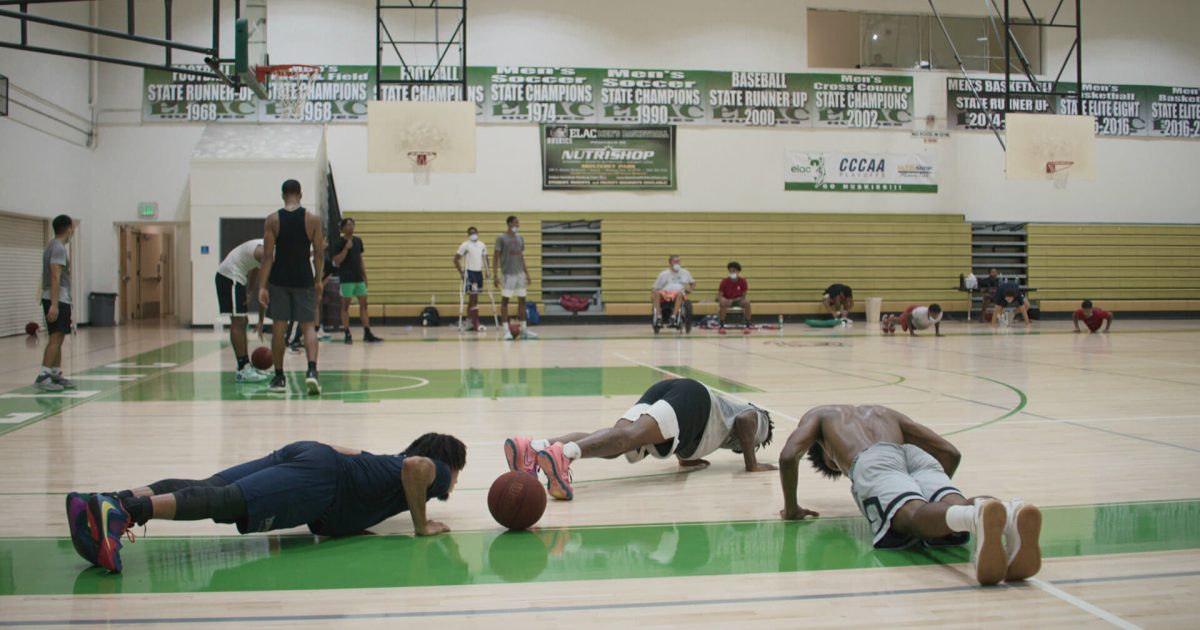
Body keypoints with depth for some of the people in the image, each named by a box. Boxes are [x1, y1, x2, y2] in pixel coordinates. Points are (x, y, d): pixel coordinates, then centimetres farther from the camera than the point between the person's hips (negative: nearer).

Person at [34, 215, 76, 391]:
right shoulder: (59, 247, -13)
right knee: (55, 339, -13)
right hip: (58, 299, -10)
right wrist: (54, 304, -26)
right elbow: (55, 277, -21)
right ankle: (43, 377, -18)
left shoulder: (53, 245, 17)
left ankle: (56, 375, 17)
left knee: (58, 339, 13)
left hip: (59, 299, 10)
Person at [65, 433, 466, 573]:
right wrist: (420, 523, 0)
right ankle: (126, 512, -44)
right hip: (321, 479, -7)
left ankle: (113, 502, -28)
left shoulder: (392, 461, 37)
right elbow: (416, 465, -11)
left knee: (206, 489, -11)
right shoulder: (435, 470, 14)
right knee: (227, 501, -25)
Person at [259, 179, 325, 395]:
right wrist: (319, 280, 9)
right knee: (309, 326, 4)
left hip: (279, 280, 0)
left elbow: (267, 256, -6)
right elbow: (319, 254, -1)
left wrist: (262, 286, -4)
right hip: (304, 279, 0)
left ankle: (279, 378, 14)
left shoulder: (273, 220, -3)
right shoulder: (313, 219, -2)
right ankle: (311, 371, -17)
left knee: (278, 328, 9)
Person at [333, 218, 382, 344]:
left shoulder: (358, 241, 11)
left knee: (363, 304, 3)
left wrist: (364, 275, 13)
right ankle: (347, 334, 4)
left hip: (359, 278, 6)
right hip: (346, 278, -6)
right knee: (345, 305, 0)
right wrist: (346, 248, -20)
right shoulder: (340, 242, -6)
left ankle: (367, 334, 5)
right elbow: (336, 261, -12)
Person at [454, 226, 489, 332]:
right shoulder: (465, 245, -8)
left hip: (479, 272, 7)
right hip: (470, 273, -6)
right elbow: (456, 259, -8)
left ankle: (469, 323, 16)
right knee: (473, 299, -8)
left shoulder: (482, 245, 10)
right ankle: (476, 324, -7)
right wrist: (461, 272, -13)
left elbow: (485, 258, 21)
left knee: (472, 299, 11)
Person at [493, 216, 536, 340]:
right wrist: (495, 275, -12)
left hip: (520, 273, 6)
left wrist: (527, 274, 14)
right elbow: (496, 257, -4)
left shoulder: (520, 239, 13)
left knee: (522, 300, 6)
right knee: (505, 300, -2)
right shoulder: (501, 238, -3)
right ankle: (506, 330, 1)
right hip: (507, 273, -6)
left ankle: (523, 329, 13)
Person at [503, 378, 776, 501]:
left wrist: (685, 456, 42)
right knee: (632, 435, -31)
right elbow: (743, 421, 0)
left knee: (619, 436, -18)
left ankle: (534, 447, -41)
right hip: (694, 397, -7)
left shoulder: (729, 407, 46)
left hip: (665, 389, 7)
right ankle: (564, 453, -59)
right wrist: (752, 464, 9)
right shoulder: (757, 419, 26)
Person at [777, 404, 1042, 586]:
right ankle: (1010, 514, -58)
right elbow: (950, 453, 37)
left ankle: (976, 515, -65)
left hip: (872, 464, -4)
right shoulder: (886, 413, 46)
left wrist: (791, 508, 29)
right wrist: (934, 491, 49)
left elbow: (788, 456, 16)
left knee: (915, 516, -32)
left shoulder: (818, 415, 37)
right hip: (918, 457, 4)